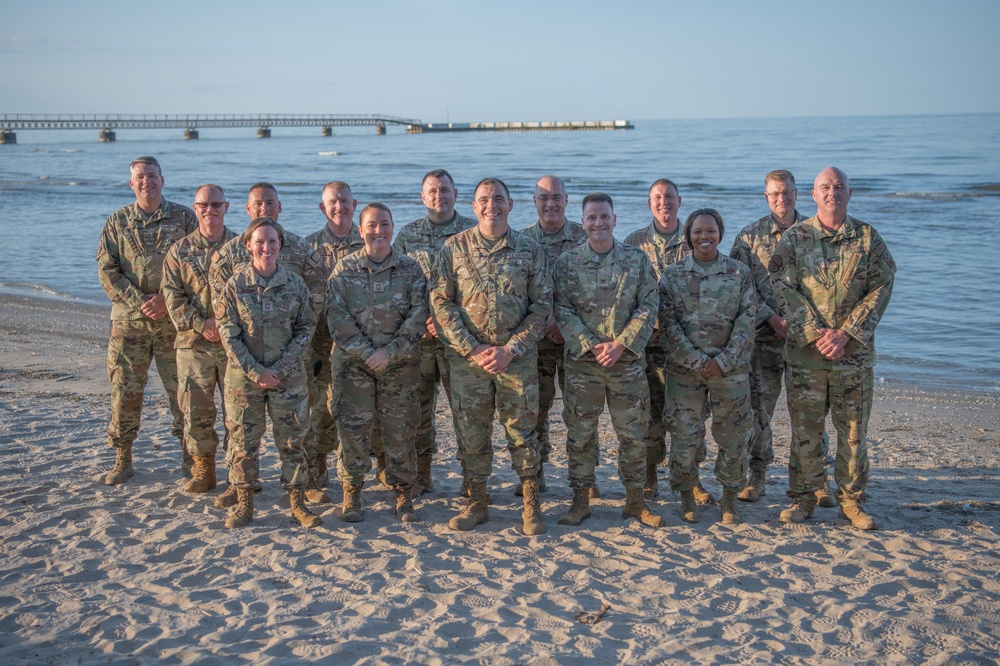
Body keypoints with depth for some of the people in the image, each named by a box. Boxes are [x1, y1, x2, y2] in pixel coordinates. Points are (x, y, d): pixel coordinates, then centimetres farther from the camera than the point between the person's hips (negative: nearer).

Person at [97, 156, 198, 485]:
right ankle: (122, 459, 16)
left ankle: (190, 455, 15)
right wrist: (139, 303, -11)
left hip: (174, 319, -1)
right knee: (125, 390, 3)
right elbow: (107, 271, 2)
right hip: (128, 319, 1)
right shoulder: (117, 221, 7)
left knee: (182, 389, 3)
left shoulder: (183, 217, 3)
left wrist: (167, 299, -13)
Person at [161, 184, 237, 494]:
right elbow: (172, 296, 1)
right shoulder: (179, 251, 8)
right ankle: (203, 470, 18)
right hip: (193, 343, 1)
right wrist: (200, 324, -12)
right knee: (195, 410, 3)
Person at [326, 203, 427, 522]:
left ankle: (403, 493, 19)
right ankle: (351, 493, 15)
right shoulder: (345, 269, 3)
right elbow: (336, 316, -3)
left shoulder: (410, 268, 2)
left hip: (400, 365, 0)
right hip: (353, 363, 0)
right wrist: (365, 353, -12)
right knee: (353, 429, 1)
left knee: (400, 430, 5)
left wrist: (389, 352, -13)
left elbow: (418, 315, -4)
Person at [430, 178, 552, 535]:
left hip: (517, 356, 0)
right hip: (467, 357, 1)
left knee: (522, 431, 4)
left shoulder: (529, 250, 3)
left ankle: (531, 505, 17)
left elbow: (542, 305, 1)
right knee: (471, 433, 7)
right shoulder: (453, 247, 2)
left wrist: (510, 350, -9)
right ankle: (476, 503, 21)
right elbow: (441, 303, -1)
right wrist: (473, 348, -10)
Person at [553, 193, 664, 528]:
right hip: (582, 360, 0)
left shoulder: (637, 259, 3)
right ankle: (581, 501, 18)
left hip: (628, 360, 1)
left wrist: (620, 343, -12)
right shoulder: (567, 261, 1)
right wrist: (591, 345, -14)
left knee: (633, 433, 6)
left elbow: (649, 306, -1)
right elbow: (562, 311, -3)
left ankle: (635, 500, 20)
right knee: (580, 433, 5)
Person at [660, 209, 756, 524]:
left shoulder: (740, 273, 3)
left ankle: (730, 498, 22)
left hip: (730, 367, 0)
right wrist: (696, 361, -12)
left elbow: (747, 319, -1)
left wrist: (723, 361, -11)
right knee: (685, 434, 2)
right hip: (684, 368, 0)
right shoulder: (672, 275, 3)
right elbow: (668, 323, -3)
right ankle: (687, 496, 20)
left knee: (733, 435, 5)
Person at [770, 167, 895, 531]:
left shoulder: (868, 238, 4)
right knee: (804, 428, 5)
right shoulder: (795, 237, 3)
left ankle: (852, 500, 18)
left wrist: (844, 333, -11)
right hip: (805, 350, 0)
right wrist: (816, 332, -14)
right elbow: (784, 288, -4)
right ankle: (803, 497, 18)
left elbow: (881, 288, -1)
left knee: (854, 429, 6)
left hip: (855, 351, 1)